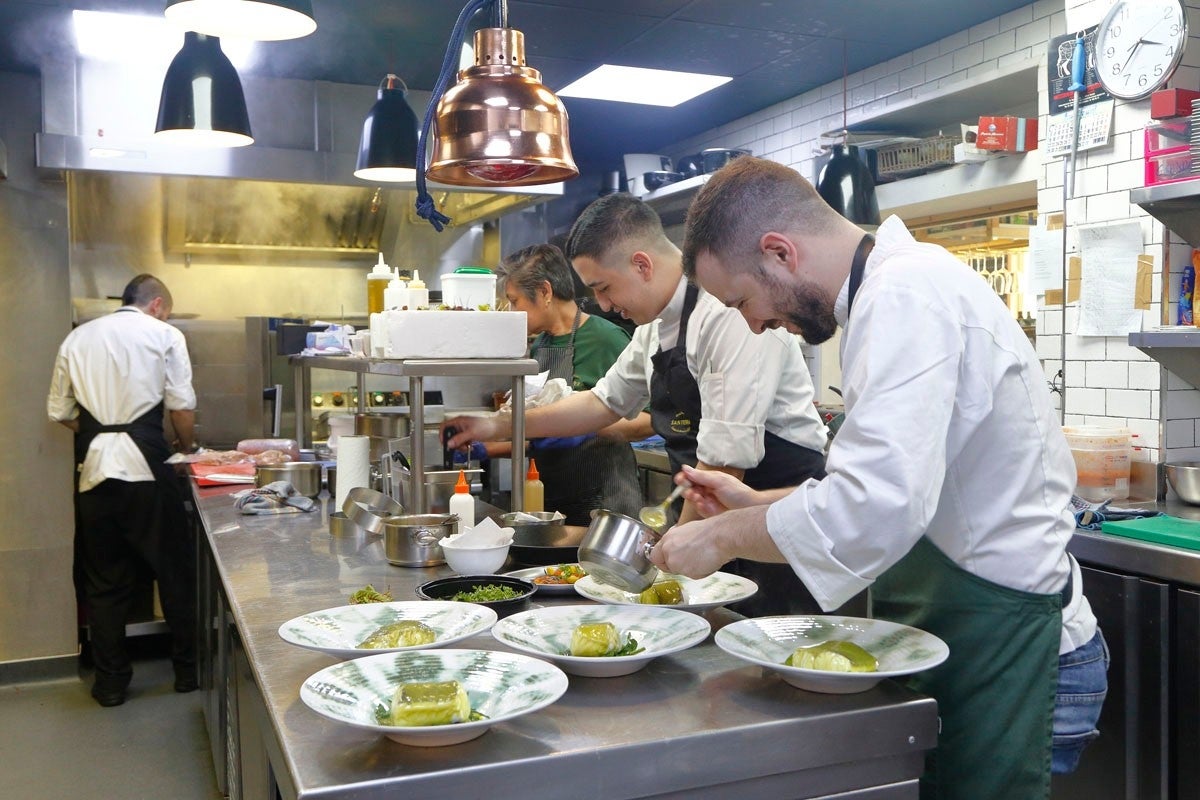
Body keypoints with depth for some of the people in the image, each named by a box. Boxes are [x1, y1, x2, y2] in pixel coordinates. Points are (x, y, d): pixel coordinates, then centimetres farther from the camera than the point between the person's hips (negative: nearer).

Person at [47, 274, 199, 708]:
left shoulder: (77, 337, 13)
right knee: (174, 569, 10)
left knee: (104, 578, 12)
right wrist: (187, 447, 15)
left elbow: (60, 412, 13)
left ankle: (111, 679, 20)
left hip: (93, 466, 3)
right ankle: (188, 667, 20)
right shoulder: (164, 335, 2)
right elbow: (182, 407, -2)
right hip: (146, 464, -3)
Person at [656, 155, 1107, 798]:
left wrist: (726, 535, -19)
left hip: (998, 646, -10)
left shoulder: (906, 294, -21)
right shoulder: (896, 290, 12)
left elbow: (881, 508, -33)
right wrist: (757, 504, 12)